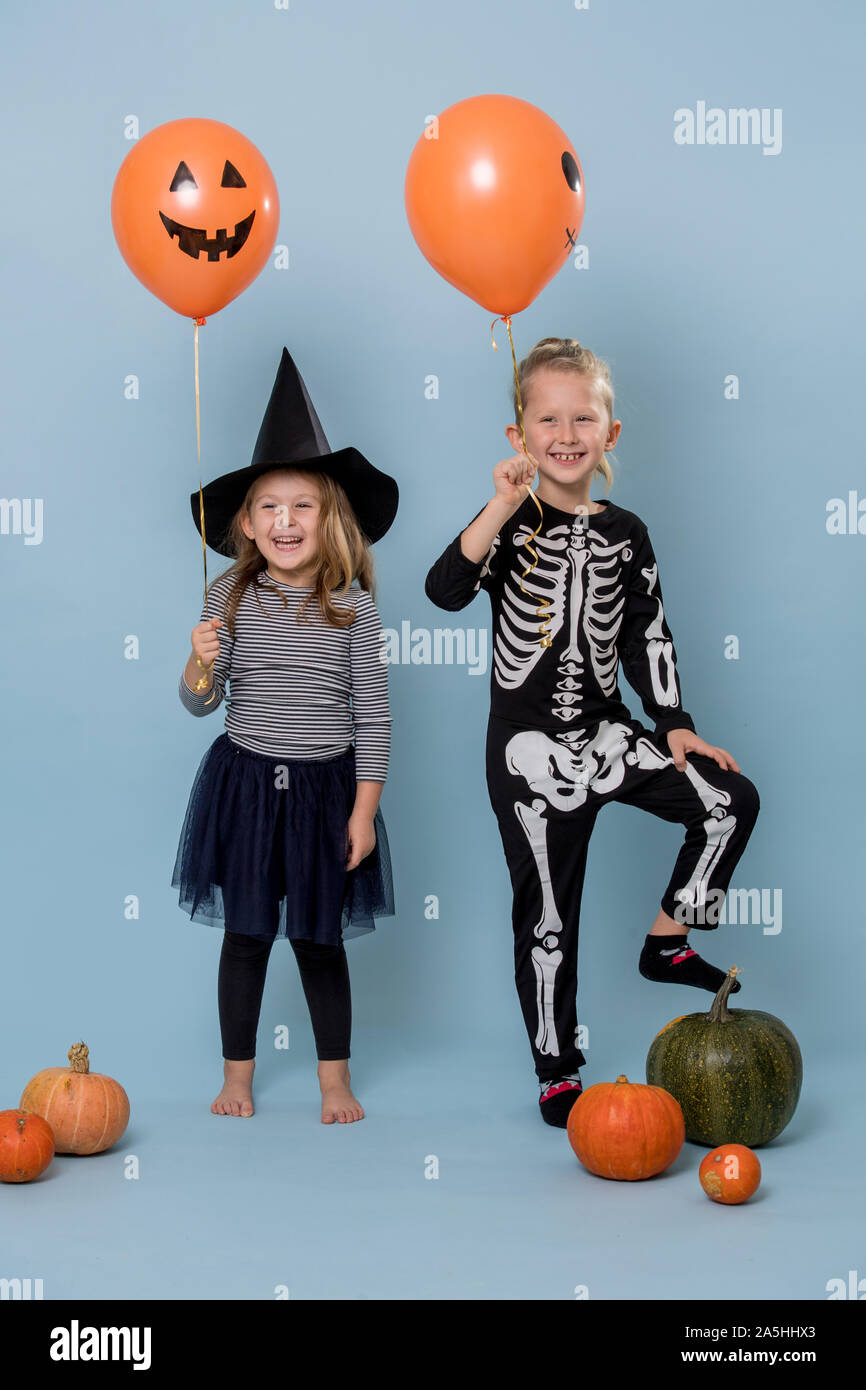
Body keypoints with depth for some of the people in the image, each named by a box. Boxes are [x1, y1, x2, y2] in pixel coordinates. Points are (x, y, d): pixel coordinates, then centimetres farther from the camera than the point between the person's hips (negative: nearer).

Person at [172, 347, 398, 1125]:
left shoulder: (352, 605, -6)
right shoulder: (230, 598, -3)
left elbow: (373, 715, -3)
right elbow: (200, 704, 1)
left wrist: (365, 807, -5)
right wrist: (201, 664, -21)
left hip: (324, 787, -1)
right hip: (245, 782, 1)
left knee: (319, 938, 9)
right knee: (246, 934, 10)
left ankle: (336, 1076, 26)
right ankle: (237, 1073, 26)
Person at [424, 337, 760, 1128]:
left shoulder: (624, 534, 4)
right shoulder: (511, 525, -8)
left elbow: (648, 638, 9)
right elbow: (445, 591, -26)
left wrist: (675, 727, 3)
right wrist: (504, 505, -31)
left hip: (607, 731, 4)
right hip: (529, 745, -4)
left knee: (731, 799, -5)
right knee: (548, 914, 3)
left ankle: (668, 940, 12)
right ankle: (558, 1070, 17)